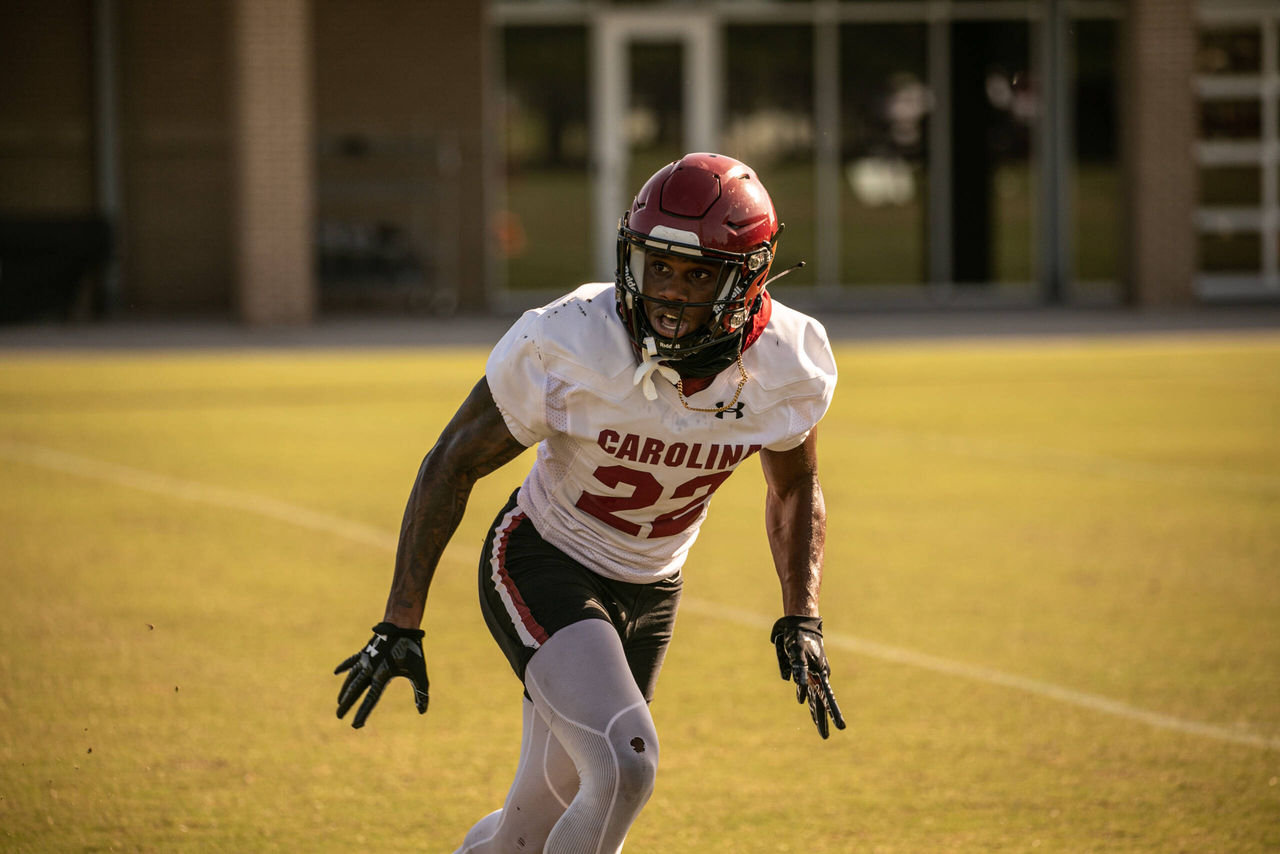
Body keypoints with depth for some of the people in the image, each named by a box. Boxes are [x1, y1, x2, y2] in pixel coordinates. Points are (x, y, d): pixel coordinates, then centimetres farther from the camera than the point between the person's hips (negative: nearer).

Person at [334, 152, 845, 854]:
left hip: (649, 587, 5)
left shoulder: (787, 368, -16)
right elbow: (455, 462, -13)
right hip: (541, 565, -5)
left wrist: (801, 619, -3)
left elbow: (794, 488, 7)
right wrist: (400, 623, -14)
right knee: (624, 768, -29)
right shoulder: (567, 344, -26)